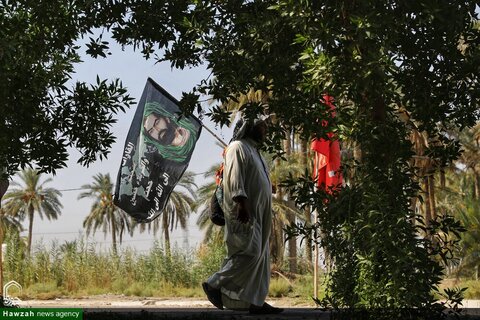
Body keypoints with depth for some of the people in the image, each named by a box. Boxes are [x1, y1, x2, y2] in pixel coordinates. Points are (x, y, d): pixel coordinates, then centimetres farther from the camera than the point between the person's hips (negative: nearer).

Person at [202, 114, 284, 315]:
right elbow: (235, 178, -16)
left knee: (259, 256, 6)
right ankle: (215, 284, -6)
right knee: (250, 252, -15)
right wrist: (241, 202, -26)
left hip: (258, 213, 10)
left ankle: (256, 301, 8)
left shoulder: (254, 150, 23)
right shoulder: (238, 147, -5)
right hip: (244, 212, -10)